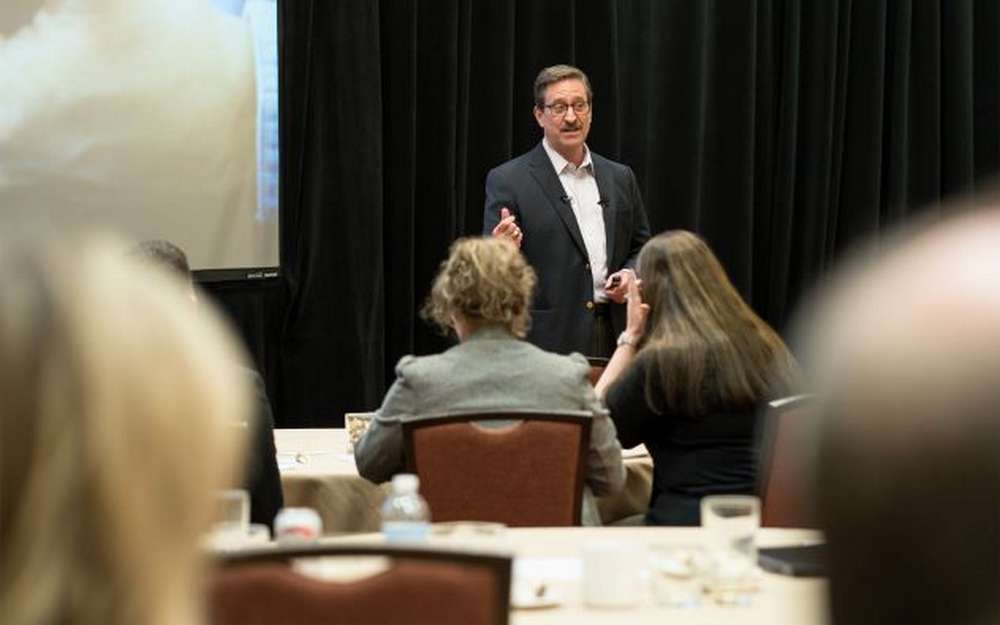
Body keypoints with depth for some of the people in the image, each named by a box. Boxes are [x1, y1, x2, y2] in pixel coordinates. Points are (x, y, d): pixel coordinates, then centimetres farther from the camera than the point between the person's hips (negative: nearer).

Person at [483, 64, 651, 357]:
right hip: (548, 342, -4)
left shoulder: (620, 177, 13)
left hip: (615, 337, 4)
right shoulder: (508, 180, -3)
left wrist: (631, 274, -2)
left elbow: (642, 248, 19)